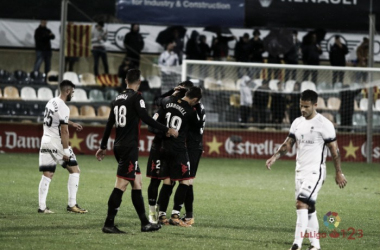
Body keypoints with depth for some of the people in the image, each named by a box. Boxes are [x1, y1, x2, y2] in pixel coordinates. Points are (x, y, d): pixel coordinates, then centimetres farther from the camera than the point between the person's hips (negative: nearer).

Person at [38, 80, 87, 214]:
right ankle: (72, 204, 2)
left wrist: (72, 124, 43)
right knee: (74, 170, 5)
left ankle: (42, 207, 2)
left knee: (47, 175, 7)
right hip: (57, 143, -8)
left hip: (45, 141, 8)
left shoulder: (51, 102, 10)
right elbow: (64, 131, -18)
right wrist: (66, 151, -16)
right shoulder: (63, 108, -16)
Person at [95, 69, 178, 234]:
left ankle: (145, 223, 15)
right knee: (121, 185, -10)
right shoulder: (136, 97, -9)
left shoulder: (118, 99, 14)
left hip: (119, 146, 9)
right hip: (129, 147, -9)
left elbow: (109, 124, 18)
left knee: (137, 183, 13)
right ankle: (109, 224, -13)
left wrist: (103, 147, 24)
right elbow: (146, 119, -18)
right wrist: (166, 130, -12)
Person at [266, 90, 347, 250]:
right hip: (300, 171, 7)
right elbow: (288, 144, 11)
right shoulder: (297, 123, 10)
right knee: (309, 208, 12)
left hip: (315, 172, -7)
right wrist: (274, 157, -6)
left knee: (302, 204, -19)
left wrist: (338, 173, -7)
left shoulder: (324, 124, -10)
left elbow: (334, 150, -7)